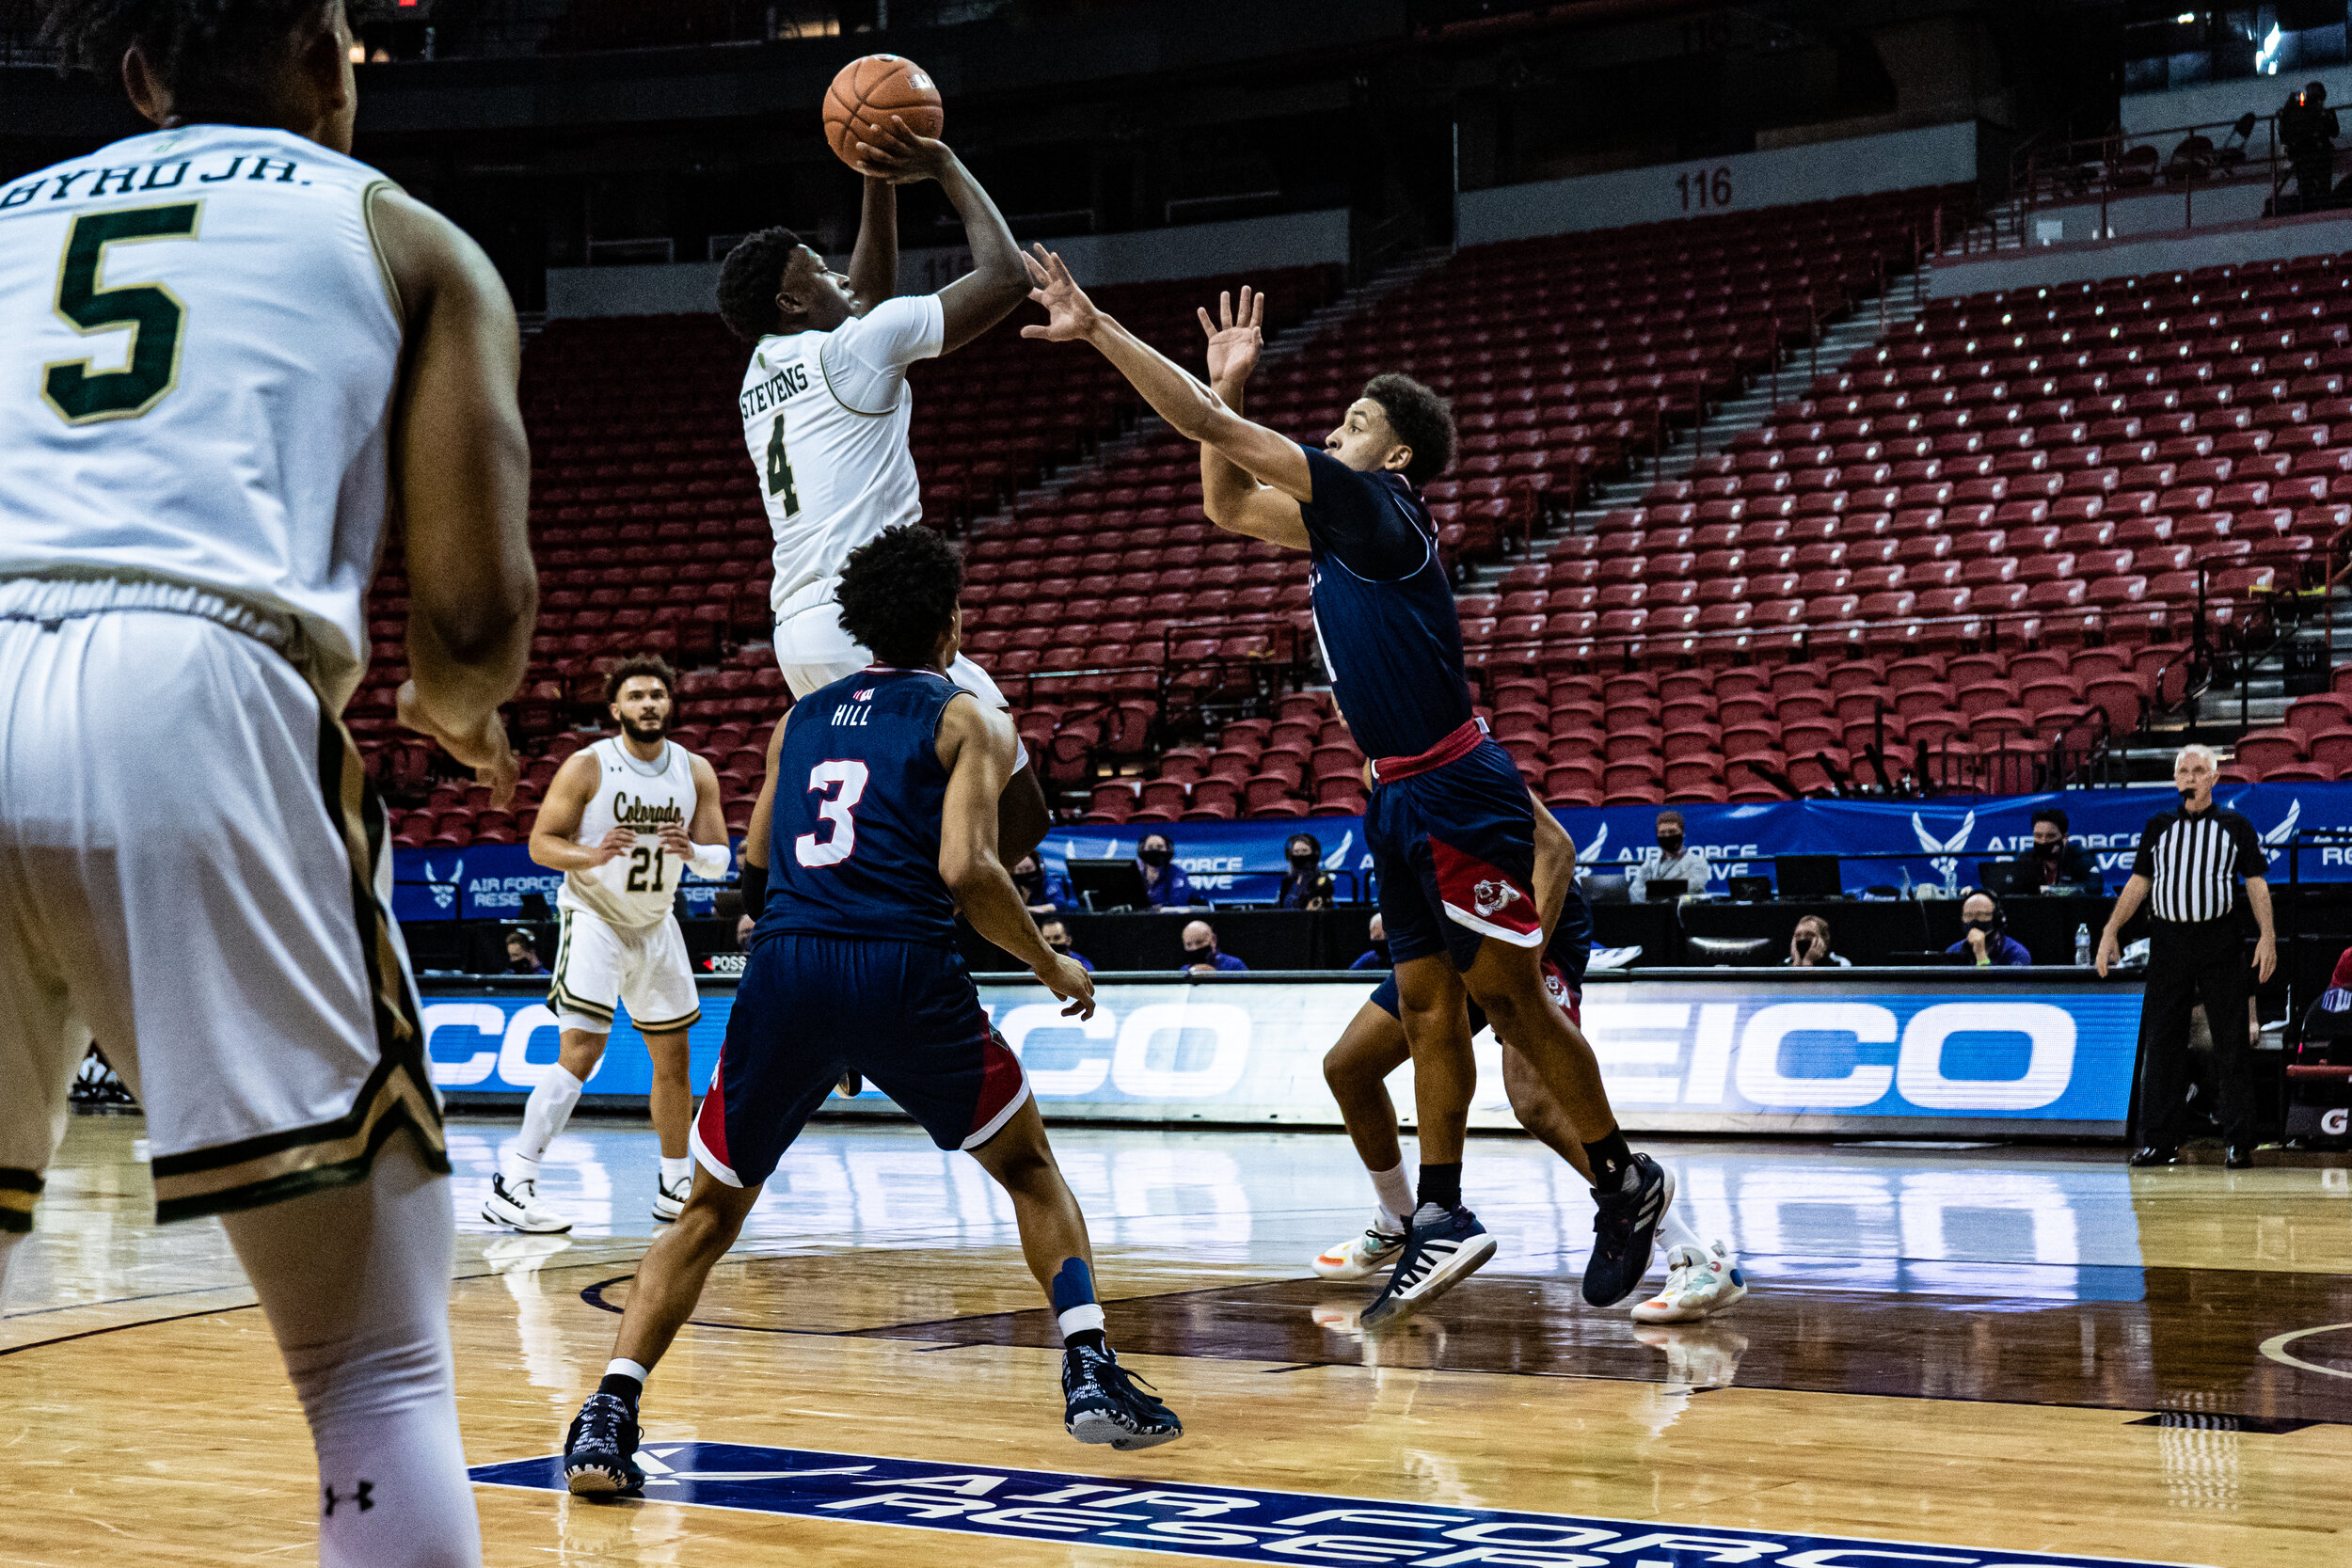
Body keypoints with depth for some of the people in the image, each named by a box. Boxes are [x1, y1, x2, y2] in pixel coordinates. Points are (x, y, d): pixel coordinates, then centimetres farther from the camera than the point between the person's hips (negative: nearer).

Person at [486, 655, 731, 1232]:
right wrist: (593, 855, -30)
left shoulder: (697, 772, -2)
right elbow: (541, 843, -11)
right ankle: (510, 1186, -19)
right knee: (579, 1052, -19)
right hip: (594, 919, -6)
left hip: (656, 925, 6)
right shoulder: (586, 767, -13)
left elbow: (720, 860, 0)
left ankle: (675, 1185, 27)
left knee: (674, 1057, 12)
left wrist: (693, 852, -23)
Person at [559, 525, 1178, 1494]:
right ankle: (1090, 1375, 5)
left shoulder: (801, 718, 22)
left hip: (783, 972, 3)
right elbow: (964, 870, -5)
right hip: (903, 973, -3)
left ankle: (608, 1419, 1)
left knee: (711, 1212, 16)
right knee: (1029, 1168, 19)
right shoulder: (969, 720, 9)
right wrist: (1052, 967, 8)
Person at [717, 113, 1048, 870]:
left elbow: (869, 298, 37)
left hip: (801, 633, 9)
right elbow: (1005, 276, -2)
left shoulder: (763, 370, 20)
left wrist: (880, 182, 30)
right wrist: (945, 167, 9)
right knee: (1017, 815, -4)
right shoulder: (851, 348, -4)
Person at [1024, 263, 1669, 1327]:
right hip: (1402, 801, 9)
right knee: (1429, 1010, 8)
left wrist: (1097, 330, -13)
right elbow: (1226, 504, 26)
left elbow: (1208, 431, -16)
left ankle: (1626, 1184, 12)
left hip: (1457, 794, -9)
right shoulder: (1340, 526, 13)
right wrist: (1231, 379, 17)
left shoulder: (1377, 505, -12)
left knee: (1510, 998, -2)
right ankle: (1441, 1223, 11)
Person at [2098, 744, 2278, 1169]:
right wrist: (2111, 930, 3)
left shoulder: (2235, 826, 7)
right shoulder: (2158, 827, 13)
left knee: (2231, 1043, -2)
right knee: (2160, 1042, 0)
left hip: (2221, 942, -2)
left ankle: (2238, 1142, 3)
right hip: (2168, 939, 2)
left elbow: (2256, 882, 3)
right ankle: (2158, 1141, 6)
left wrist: (2267, 934, -9)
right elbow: (2138, 882, 12)